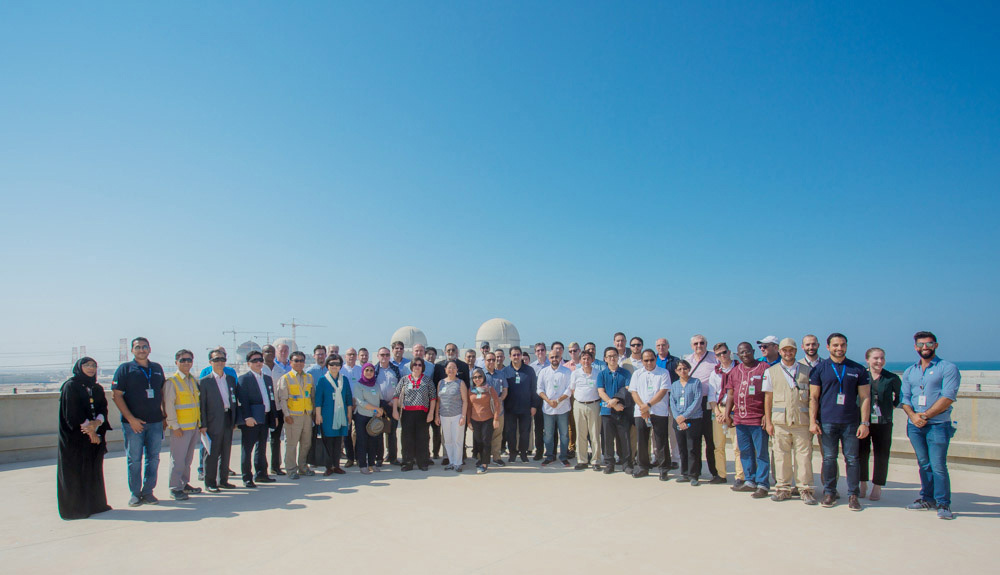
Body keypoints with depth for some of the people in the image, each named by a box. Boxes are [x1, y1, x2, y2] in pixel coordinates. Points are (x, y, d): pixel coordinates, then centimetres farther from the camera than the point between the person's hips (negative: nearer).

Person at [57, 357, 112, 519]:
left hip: (95, 436, 6)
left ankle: (95, 504, 16)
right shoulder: (70, 386, -4)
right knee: (76, 472, -2)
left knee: (94, 470, 8)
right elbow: (73, 412, -11)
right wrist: (90, 431, -12)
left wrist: (96, 423, -18)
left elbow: (103, 409, 4)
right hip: (75, 437, -6)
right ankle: (75, 507, 6)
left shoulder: (97, 388, 14)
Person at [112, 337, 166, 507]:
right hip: (133, 423, -3)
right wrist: (131, 419, -13)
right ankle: (135, 493, 14)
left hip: (155, 422, 4)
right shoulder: (124, 369, -1)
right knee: (134, 459, 3)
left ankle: (148, 491, 17)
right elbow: (117, 396, -6)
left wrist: (165, 414, 11)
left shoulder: (157, 368, 11)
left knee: (153, 458, 7)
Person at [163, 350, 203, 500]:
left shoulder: (194, 381, 13)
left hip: (194, 426, 7)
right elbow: (168, 405, -10)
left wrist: (200, 423, 15)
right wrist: (174, 426, -14)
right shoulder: (171, 382, -7)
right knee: (178, 459, -4)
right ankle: (175, 488, 4)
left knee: (188, 458, 14)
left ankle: (184, 484, 24)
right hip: (180, 428, -6)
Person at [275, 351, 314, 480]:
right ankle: (291, 470, 8)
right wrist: (287, 415, -10)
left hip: (307, 415, 5)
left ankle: (303, 467, 22)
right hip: (293, 416, -5)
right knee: (291, 443, -2)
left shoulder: (309, 377, 13)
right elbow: (282, 399, -5)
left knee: (306, 442, 9)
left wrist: (313, 411, 11)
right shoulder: (285, 378, -1)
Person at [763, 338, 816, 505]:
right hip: (780, 421, 1)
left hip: (802, 420, 0)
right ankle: (783, 488, 14)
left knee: (804, 455, 0)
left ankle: (805, 489, 9)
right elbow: (768, 397, 10)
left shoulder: (806, 371, 9)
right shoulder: (771, 371, 9)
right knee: (781, 455, 4)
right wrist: (768, 421, 5)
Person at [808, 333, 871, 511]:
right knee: (829, 459, 5)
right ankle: (829, 493, 16)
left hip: (851, 422, 0)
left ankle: (853, 495, 13)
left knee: (852, 459, 2)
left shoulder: (858, 369, 7)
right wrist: (812, 421, -2)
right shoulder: (820, 369, 5)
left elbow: (865, 397, 6)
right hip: (827, 422, 0)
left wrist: (864, 422, -2)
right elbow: (813, 397, 5)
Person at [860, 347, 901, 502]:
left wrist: (893, 406, 6)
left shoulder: (892, 378, -1)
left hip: (883, 423, 0)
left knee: (881, 456, 5)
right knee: (862, 453, 6)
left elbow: (901, 395, 16)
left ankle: (877, 487, 17)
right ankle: (863, 484, 21)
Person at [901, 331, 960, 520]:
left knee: (938, 465, -7)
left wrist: (925, 415, -14)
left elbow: (948, 397, -11)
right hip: (915, 426, 5)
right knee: (924, 464, 11)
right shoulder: (909, 372, 15)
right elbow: (904, 398, 11)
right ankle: (927, 498, 20)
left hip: (938, 425, -5)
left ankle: (944, 504, 4)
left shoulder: (948, 368, -2)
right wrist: (913, 415, -8)